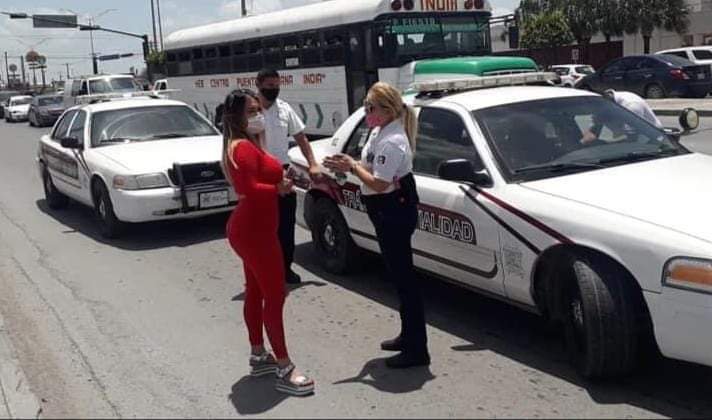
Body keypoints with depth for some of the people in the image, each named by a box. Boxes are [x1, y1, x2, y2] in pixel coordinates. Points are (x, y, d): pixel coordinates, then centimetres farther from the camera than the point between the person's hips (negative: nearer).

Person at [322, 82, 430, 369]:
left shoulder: (391, 142, -22)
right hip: (389, 212, 11)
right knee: (400, 275, 18)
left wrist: (352, 166, -14)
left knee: (404, 278, -5)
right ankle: (409, 336, 31)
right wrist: (351, 164, 0)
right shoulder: (382, 132, 10)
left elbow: (379, 183, -24)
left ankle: (417, 350, 2)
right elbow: (373, 169, 16)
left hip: (395, 213, -11)